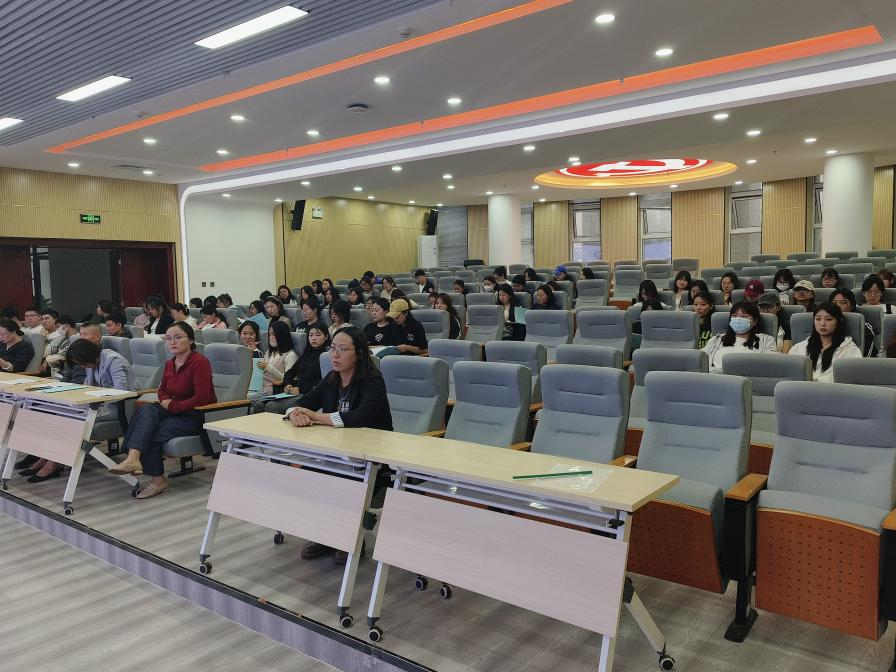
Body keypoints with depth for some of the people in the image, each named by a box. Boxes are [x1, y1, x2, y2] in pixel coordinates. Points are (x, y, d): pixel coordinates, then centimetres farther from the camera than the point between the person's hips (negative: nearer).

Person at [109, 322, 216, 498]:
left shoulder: (200, 362, -16)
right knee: (146, 410, -21)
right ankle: (133, 458, -34)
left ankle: (158, 480, -10)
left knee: (153, 433, -22)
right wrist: (165, 401, 0)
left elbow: (202, 398, -21)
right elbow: (163, 390, 24)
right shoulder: (170, 364, 9)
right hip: (174, 411, 7)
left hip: (198, 416, -7)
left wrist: (173, 406, -16)